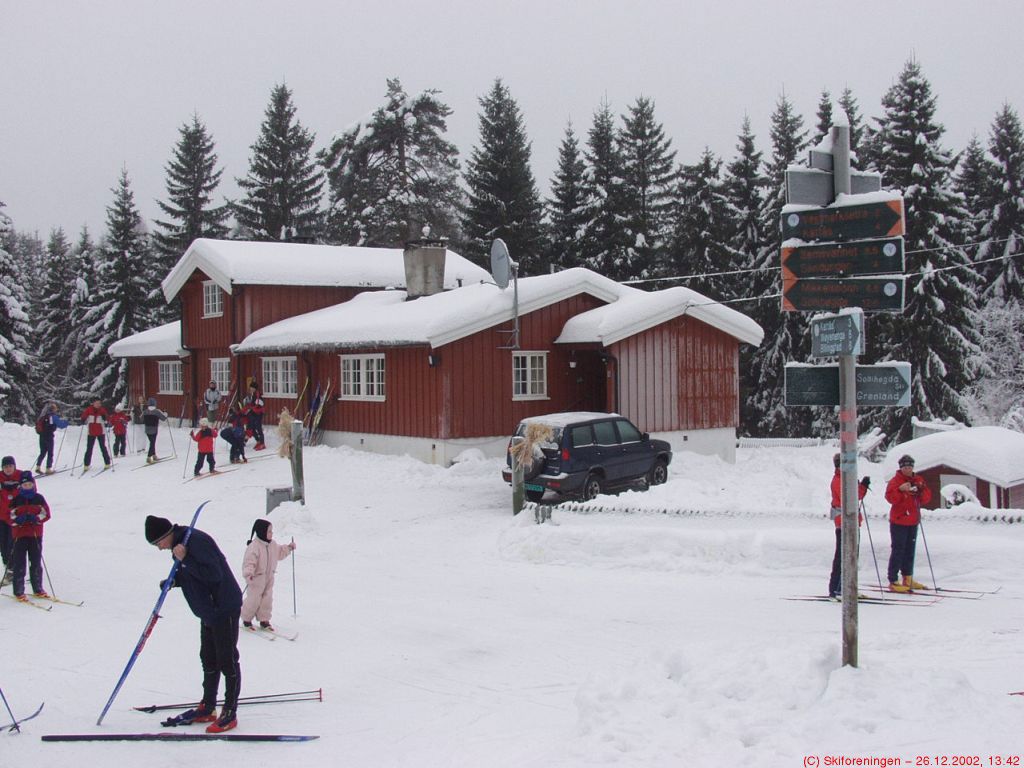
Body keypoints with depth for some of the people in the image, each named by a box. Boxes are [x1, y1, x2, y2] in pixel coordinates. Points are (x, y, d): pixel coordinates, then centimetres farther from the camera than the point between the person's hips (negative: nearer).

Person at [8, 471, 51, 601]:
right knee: (19, 564, -1)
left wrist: (36, 518, -17)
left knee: (36, 563, 8)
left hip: (36, 535, 2)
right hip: (20, 535, -2)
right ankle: (18, 591, 3)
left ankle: (38, 589, 18)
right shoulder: (16, 500, 0)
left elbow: (46, 513, 1)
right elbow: (10, 516, -2)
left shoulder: (39, 498, 4)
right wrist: (19, 519, -22)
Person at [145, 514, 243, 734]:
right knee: (208, 659, 16)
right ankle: (207, 708, 27)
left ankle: (230, 713, 3)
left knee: (227, 660, -3)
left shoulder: (196, 541, -23)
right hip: (208, 609, 10)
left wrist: (184, 559, -28)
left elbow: (213, 574, -28)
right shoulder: (179, 543, 8)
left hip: (224, 607, -10)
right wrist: (172, 581, 1)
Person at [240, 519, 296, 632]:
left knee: (267, 599, 7)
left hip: (269, 578, 7)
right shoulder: (254, 546, -21)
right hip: (256, 578, -7)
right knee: (254, 600, -2)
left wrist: (288, 548, 12)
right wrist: (249, 573, -39)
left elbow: (279, 553, 24)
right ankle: (246, 620, 17)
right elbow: (249, 561, -26)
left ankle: (264, 620, 18)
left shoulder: (272, 544, 5)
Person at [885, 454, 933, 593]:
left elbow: (926, 498, 6)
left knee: (910, 550, 14)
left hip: (913, 522, 6)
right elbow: (890, 497, -19)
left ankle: (908, 579, 24)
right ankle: (893, 582, -8)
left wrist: (922, 490, -13)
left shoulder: (918, 480, 11)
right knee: (898, 551, -8)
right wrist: (900, 489, -33)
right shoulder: (895, 481, -7)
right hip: (899, 522, -6)